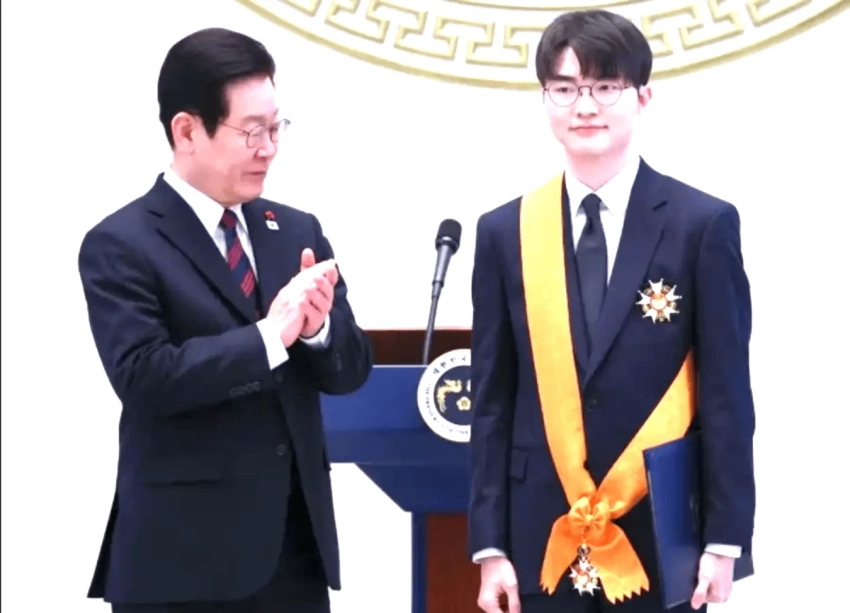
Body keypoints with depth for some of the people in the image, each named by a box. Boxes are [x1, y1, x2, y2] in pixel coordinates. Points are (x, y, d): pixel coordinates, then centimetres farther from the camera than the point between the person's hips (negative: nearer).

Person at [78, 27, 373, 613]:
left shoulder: (298, 231, 11)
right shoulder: (121, 245, -6)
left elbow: (351, 369, 9)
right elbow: (142, 376, -18)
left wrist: (317, 328, -13)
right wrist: (267, 337, -23)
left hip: (297, 547, 5)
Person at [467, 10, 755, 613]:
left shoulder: (704, 223, -2)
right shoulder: (505, 232, 5)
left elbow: (727, 395, -2)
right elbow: (492, 402, 5)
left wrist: (724, 539, -6)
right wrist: (490, 544, 1)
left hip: (660, 542, -2)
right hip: (543, 545, 2)